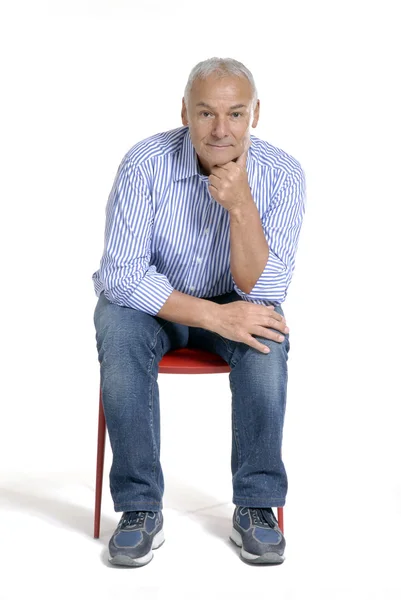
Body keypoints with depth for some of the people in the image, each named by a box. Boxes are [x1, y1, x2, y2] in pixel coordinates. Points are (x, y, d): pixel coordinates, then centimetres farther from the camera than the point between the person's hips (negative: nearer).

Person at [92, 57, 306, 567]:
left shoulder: (282, 175, -17)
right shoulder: (146, 163, -21)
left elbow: (261, 290, -21)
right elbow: (121, 275, -25)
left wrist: (241, 207, -35)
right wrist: (213, 316, -33)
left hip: (234, 304, 1)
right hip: (151, 300, -1)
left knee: (266, 338, -31)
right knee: (119, 331, -33)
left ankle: (255, 506, -17)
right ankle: (141, 509, -22)